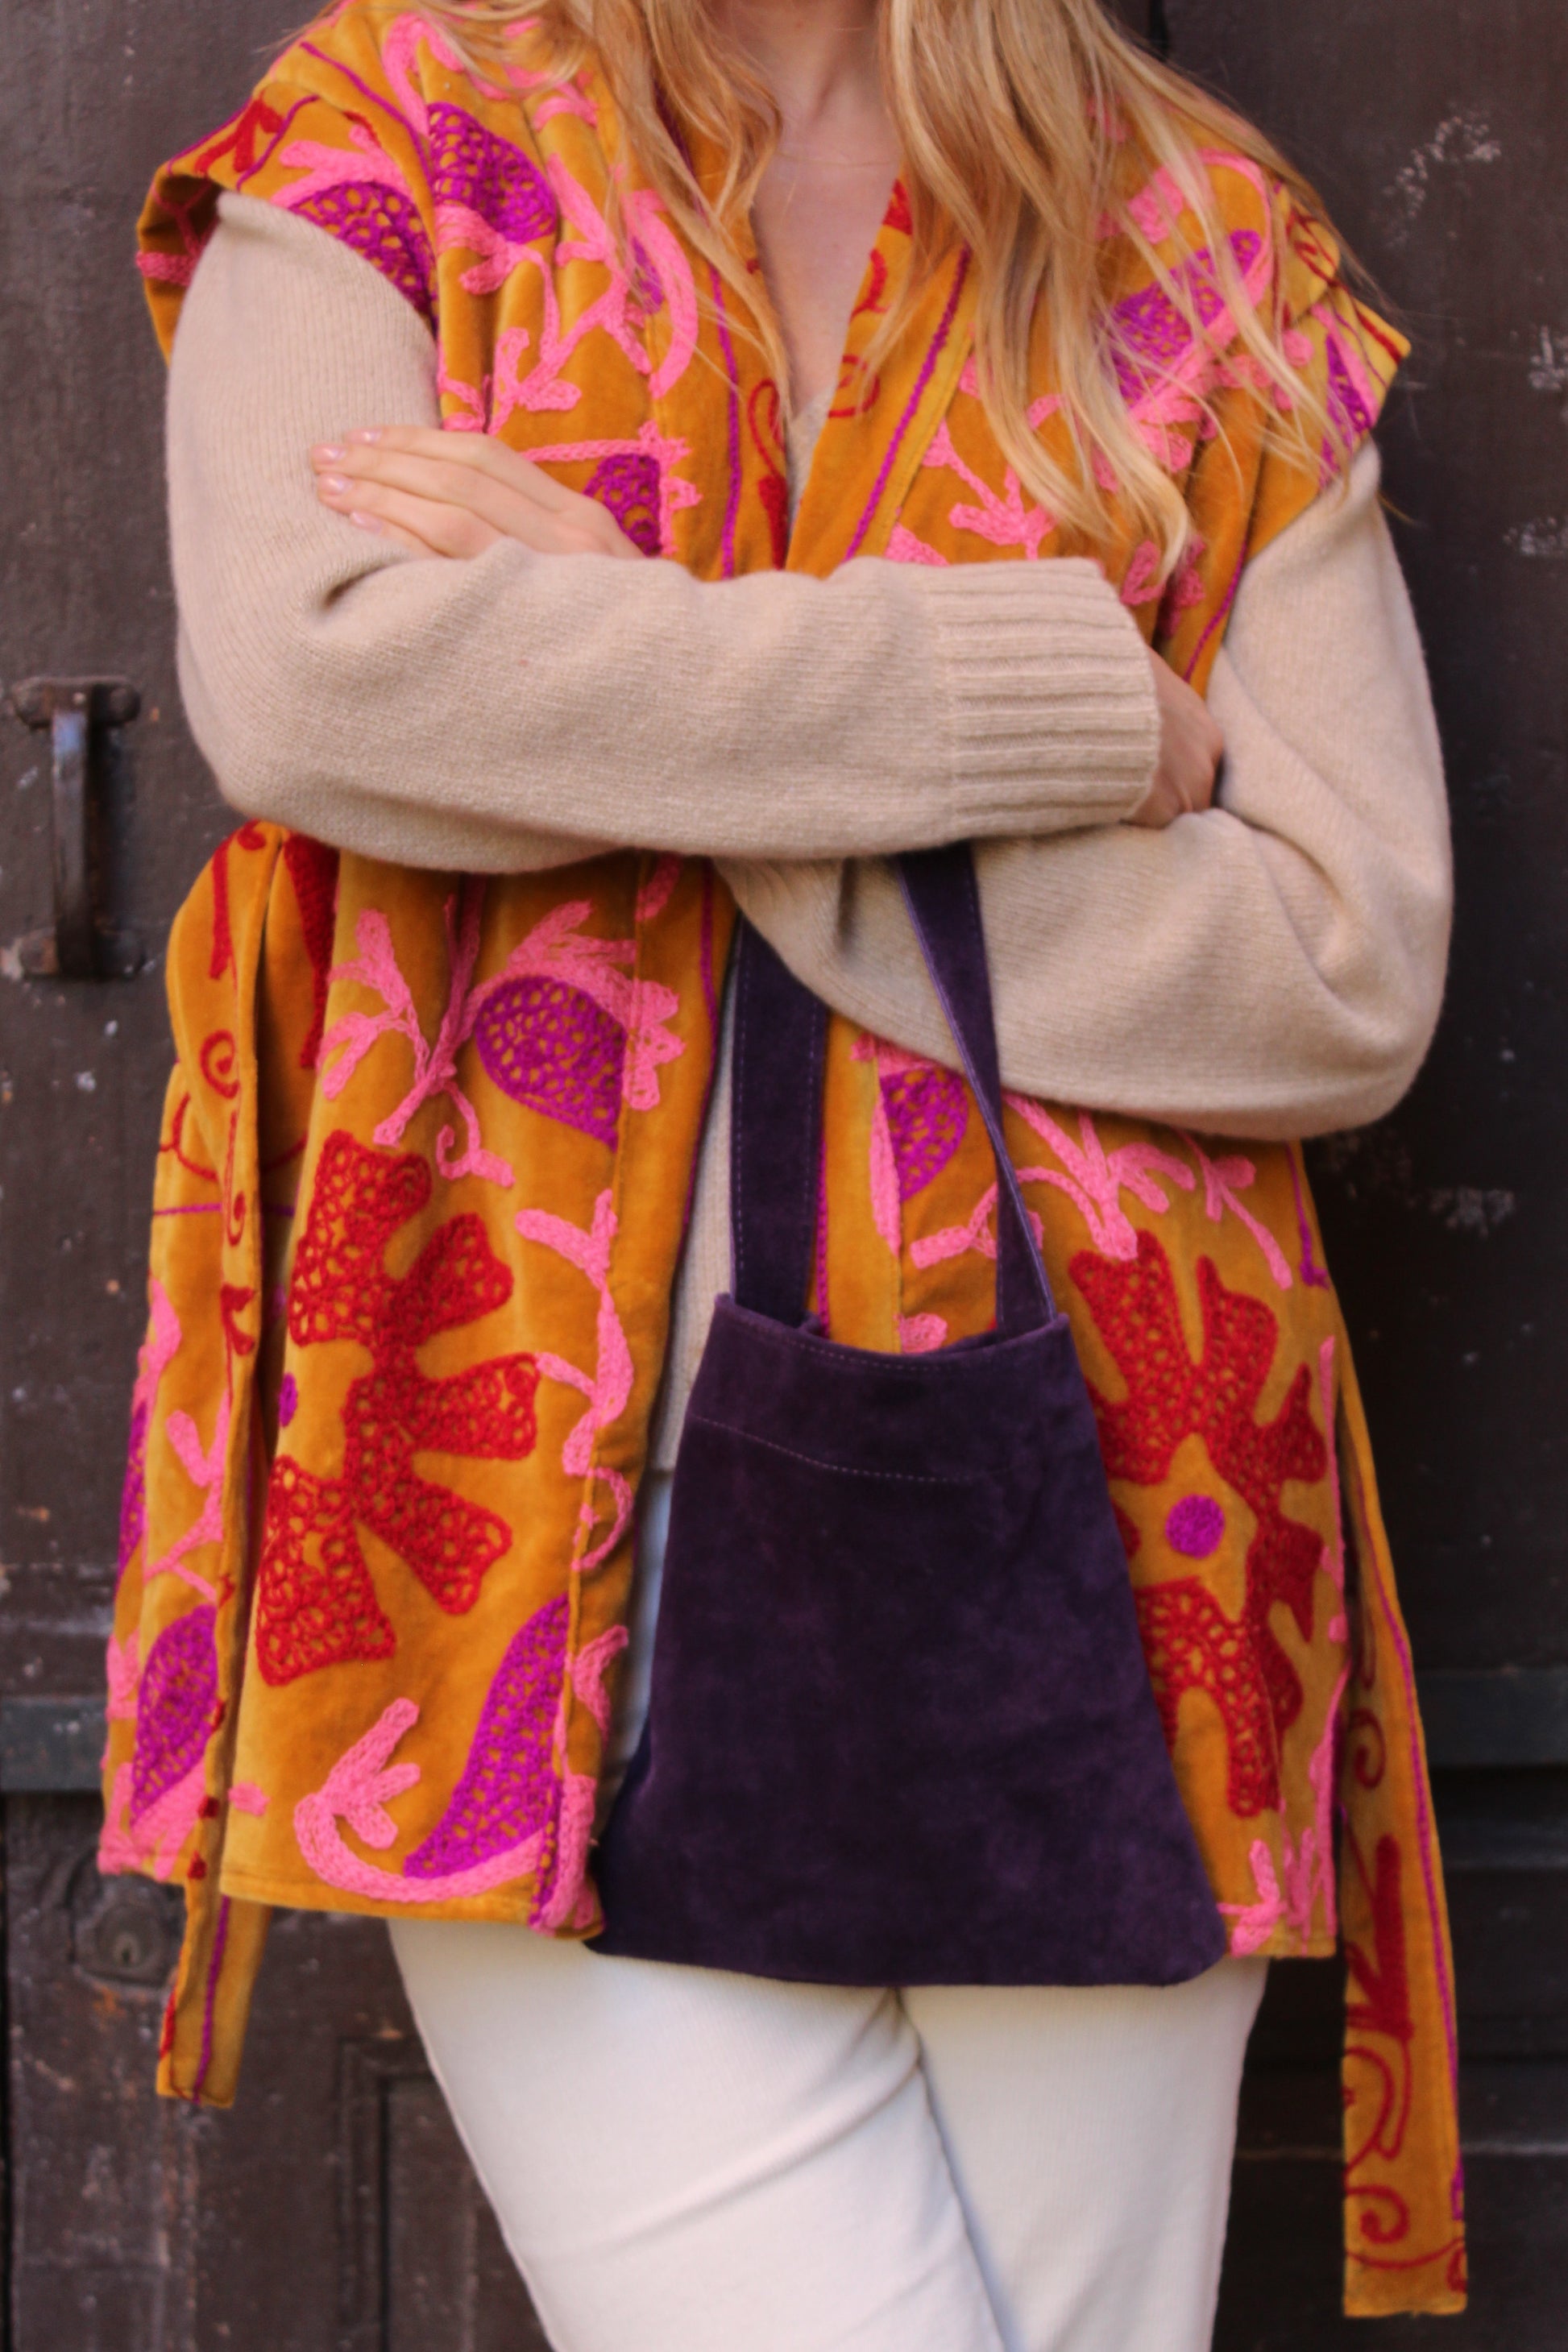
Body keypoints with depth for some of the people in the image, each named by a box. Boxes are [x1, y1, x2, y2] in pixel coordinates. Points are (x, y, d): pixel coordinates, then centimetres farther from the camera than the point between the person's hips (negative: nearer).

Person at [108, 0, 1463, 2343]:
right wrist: (1051, 684, -9)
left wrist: (619, 679, -6)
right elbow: (307, 685, -13)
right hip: (555, 1505, -2)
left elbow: (1352, 967, -1)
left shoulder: (1209, 247, 11)